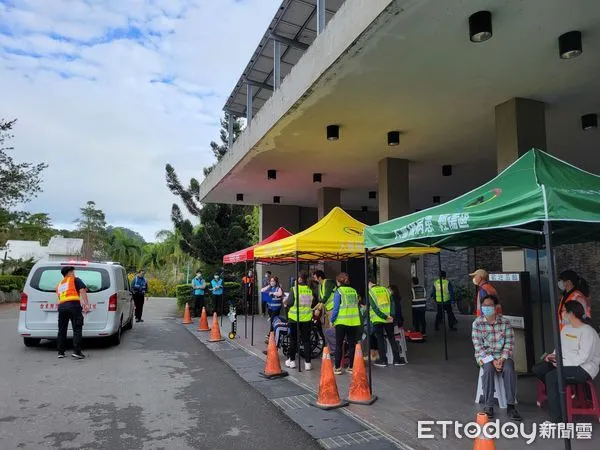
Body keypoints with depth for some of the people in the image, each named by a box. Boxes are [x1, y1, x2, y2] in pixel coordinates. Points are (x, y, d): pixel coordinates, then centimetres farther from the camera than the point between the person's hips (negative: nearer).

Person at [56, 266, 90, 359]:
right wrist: (87, 304, -11)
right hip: (73, 305, -6)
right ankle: (76, 352, -10)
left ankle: (60, 352, 18)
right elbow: (82, 291, -3)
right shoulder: (75, 280, 12)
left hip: (61, 306, 6)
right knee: (77, 329, -4)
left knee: (62, 330, 14)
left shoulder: (59, 285, 30)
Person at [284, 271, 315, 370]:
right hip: (307, 318, 2)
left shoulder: (294, 289, -11)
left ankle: (292, 360, 21)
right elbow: (314, 303, 1)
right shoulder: (310, 290, -2)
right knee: (306, 340, 9)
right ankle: (307, 362, 8)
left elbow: (289, 303, -14)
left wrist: (285, 302, 7)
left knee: (293, 340, 13)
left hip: (294, 318, -2)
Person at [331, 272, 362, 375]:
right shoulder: (354, 291, 9)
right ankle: (351, 367, 14)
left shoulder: (338, 291, -5)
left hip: (341, 321, -4)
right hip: (354, 322, 4)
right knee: (352, 345, 11)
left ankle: (337, 368, 8)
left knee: (339, 345, 6)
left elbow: (336, 308, -8)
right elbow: (356, 306, 11)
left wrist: (332, 320, 0)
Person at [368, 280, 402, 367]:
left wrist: (384, 317, -13)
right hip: (389, 319, 4)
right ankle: (397, 359, 14)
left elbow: (374, 307, -13)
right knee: (392, 338, 13)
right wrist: (392, 315, -6)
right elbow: (392, 303, 1)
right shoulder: (386, 289, 8)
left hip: (377, 319, -4)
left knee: (380, 339, 8)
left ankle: (383, 360, 12)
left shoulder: (370, 292, -4)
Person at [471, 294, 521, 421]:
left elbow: (509, 343, -3)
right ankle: (488, 406, -23)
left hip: (503, 355, 1)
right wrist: (492, 360, -18)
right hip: (485, 355, -1)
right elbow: (478, 346, -8)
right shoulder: (477, 323, -4)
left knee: (509, 369, -29)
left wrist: (502, 359, -17)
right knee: (488, 369, -31)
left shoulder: (505, 322, 0)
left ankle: (510, 406, -21)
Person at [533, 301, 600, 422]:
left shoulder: (587, 331, -17)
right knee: (537, 369, -3)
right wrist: (553, 356, -4)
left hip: (584, 368, -9)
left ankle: (559, 420, -23)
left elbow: (583, 358, -24)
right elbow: (561, 347, 16)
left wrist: (561, 362, -20)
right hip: (565, 364, 9)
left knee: (551, 376, -28)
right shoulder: (566, 328, 11)